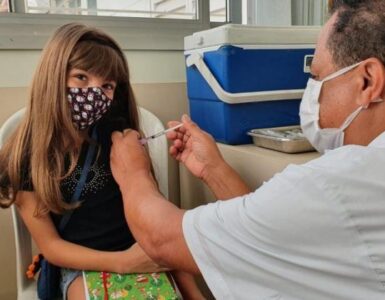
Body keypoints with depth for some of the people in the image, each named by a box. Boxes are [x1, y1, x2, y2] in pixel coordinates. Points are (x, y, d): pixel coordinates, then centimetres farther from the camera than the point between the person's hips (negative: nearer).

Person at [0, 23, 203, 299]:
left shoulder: (117, 133, -4)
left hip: (142, 255, 2)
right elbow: (50, 245, -5)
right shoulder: (24, 158, -8)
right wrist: (121, 262, -19)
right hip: (81, 267, -1)